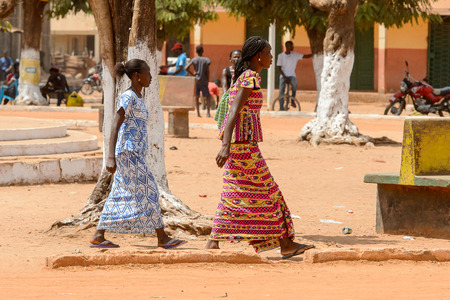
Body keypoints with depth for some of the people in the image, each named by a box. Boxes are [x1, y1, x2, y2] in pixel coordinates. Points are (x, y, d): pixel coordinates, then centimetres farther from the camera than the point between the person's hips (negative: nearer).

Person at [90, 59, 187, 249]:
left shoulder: (138, 98, 15)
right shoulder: (127, 98, -14)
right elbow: (115, 127, -19)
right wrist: (111, 157, -25)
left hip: (135, 154, 10)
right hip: (128, 153, -10)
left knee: (120, 195, 9)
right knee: (147, 193, -6)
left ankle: (98, 236, 10)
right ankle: (162, 238, -3)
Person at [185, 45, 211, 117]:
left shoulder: (194, 60, -1)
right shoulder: (206, 60, -6)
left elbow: (186, 68, -9)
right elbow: (207, 71, -5)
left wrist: (192, 74, 4)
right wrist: (207, 81, 6)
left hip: (196, 81, 2)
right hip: (203, 82, -2)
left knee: (196, 97, 11)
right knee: (208, 96, 7)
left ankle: (198, 113, 3)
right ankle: (208, 113, -3)